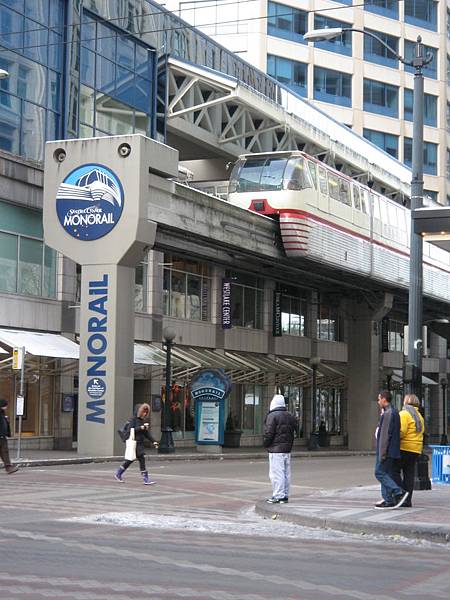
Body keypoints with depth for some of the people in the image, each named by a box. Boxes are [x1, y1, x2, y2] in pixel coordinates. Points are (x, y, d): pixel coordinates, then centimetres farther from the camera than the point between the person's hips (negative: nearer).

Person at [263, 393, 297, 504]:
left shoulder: (272, 416, -10)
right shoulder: (290, 416, 14)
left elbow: (269, 433, -14)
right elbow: (293, 431, 16)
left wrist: (266, 444, 1)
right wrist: (289, 444, 18)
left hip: (276, 450, -8)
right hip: (287, 449, 8)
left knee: (276, 473, -6)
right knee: (286, 473, 10)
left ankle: (278, 496, -8)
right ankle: (285, 496, 14)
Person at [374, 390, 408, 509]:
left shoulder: (388, 413, -15)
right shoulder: (394, 412, 17)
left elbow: (385, 434, -20)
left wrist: (382, 453, -20)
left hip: (387, 450, -10)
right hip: (394, 450, 10)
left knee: (380, 473, -8)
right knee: (387, 474, 10)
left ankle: (399, 492, -14)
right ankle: (388, 500, 8)